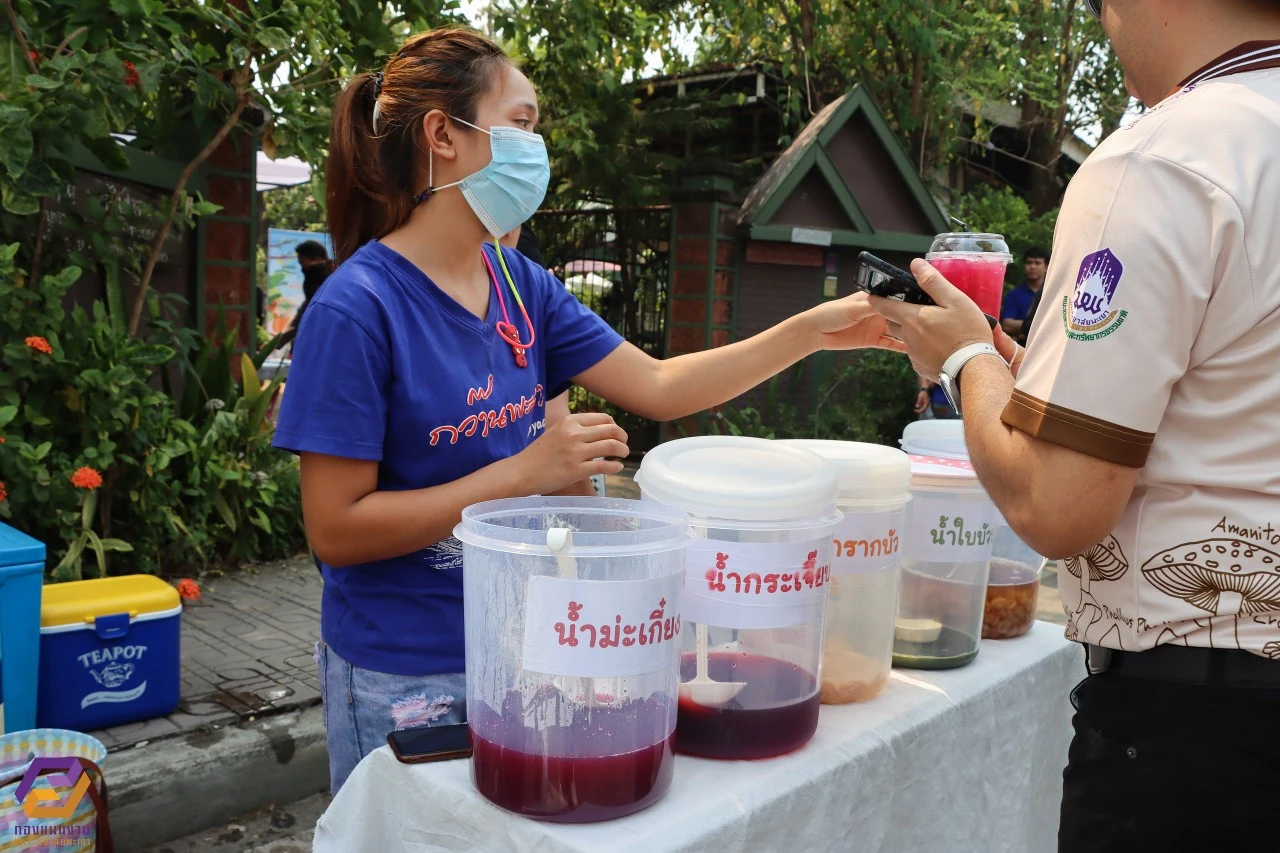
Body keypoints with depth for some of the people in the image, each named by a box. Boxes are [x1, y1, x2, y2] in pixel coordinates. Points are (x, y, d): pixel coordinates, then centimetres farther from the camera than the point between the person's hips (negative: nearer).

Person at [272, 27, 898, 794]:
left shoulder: (521, 285, -1)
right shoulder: (358, 308, -20)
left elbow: (659, 388, 1)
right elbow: (335, 529, -20)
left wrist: (812, 331, -5)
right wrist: (525, 472, -24)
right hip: (404, 677, -6)